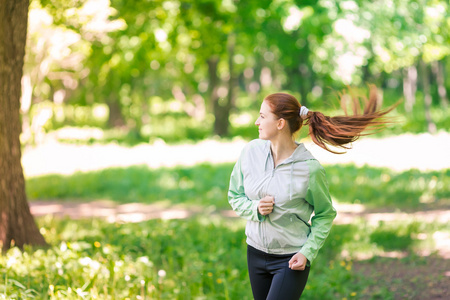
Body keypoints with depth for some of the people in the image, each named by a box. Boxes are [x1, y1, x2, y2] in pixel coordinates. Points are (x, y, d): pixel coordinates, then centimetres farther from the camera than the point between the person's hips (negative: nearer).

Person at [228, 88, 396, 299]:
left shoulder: (310, 168, -17)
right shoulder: (251, 151, -6)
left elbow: (325, 215, -2)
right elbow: (234, 196, 6)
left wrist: (308, 252, -13)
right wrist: (255, 209, -15)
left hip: (291, 260, -5)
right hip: (256, 253, 5)